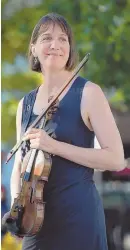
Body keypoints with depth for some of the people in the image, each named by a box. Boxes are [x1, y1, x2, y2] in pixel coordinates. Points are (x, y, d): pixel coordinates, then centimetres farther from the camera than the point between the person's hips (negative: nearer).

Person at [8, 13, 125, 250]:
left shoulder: (88, 92, -5)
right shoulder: (25, 104, 11)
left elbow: (116, 159, -11)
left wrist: (54, 146, -17)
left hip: (78, 213, -5)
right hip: (36, 218, 5)